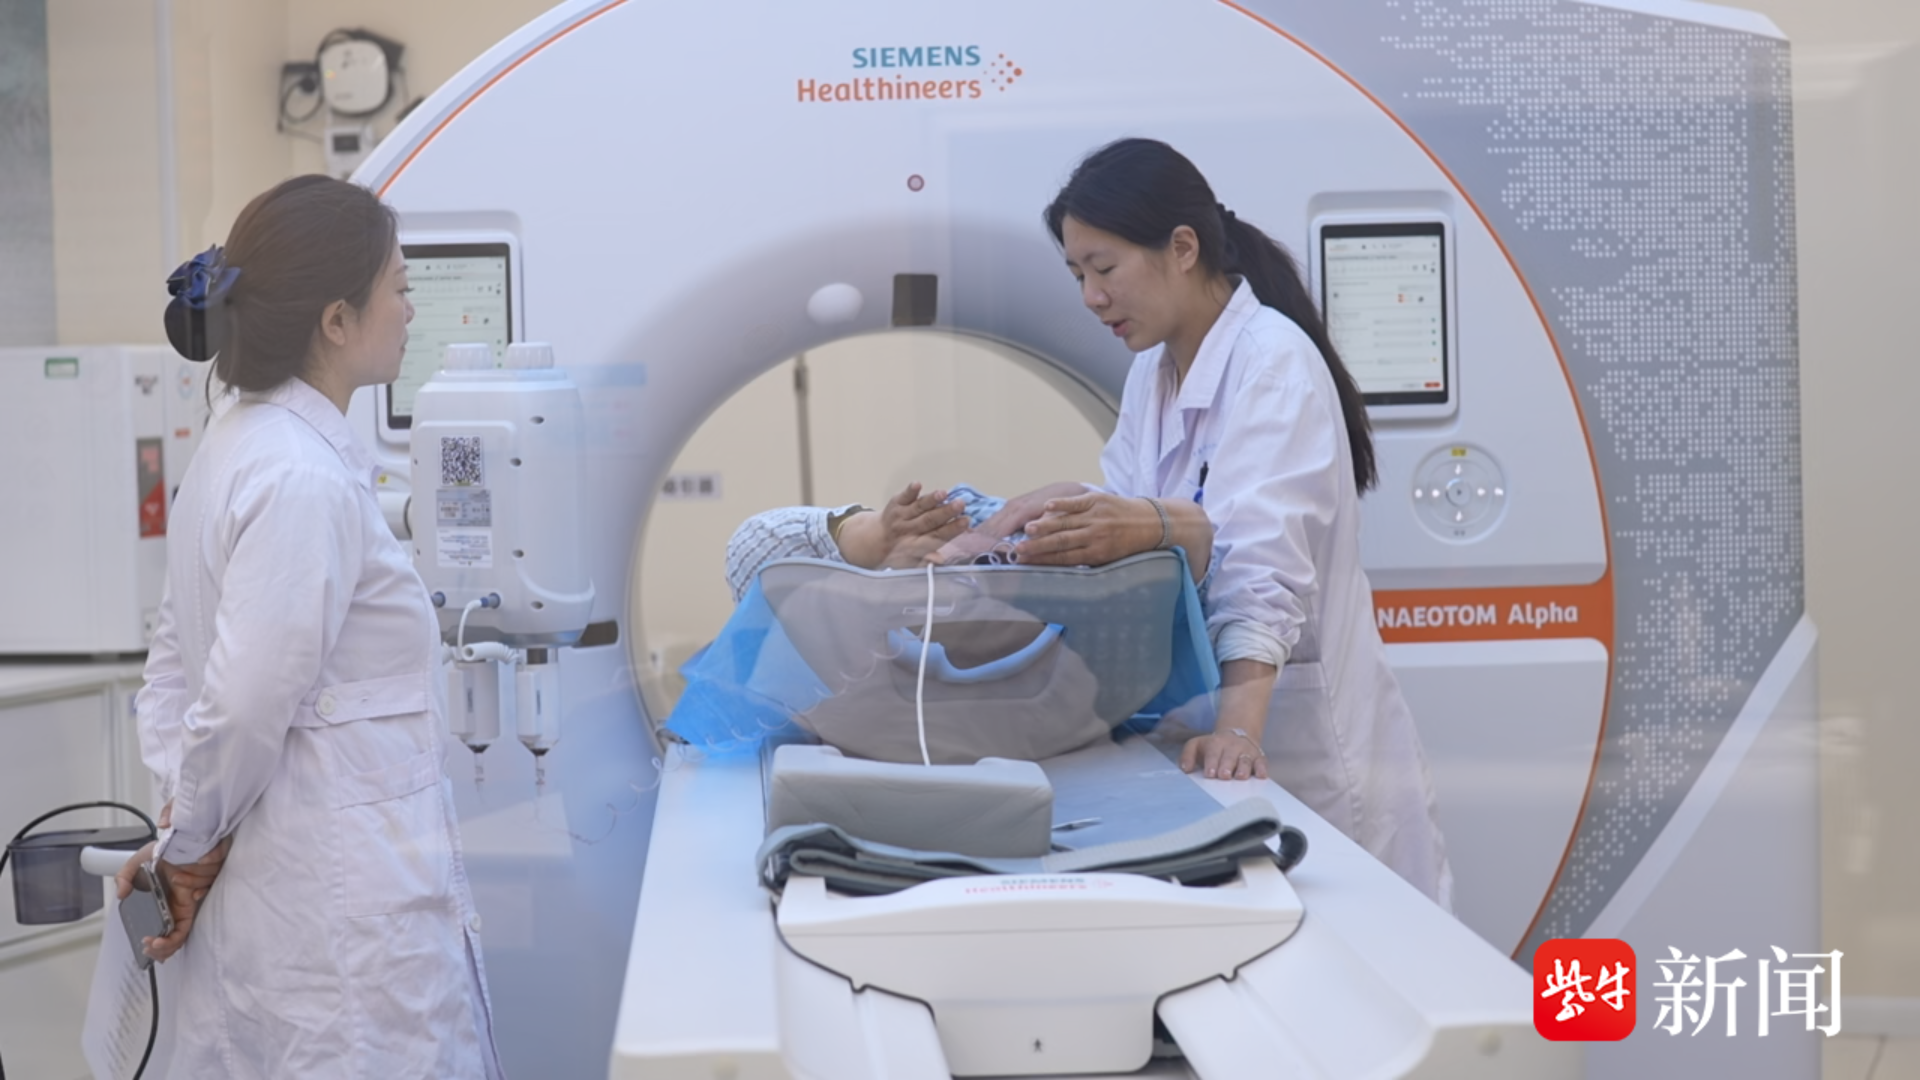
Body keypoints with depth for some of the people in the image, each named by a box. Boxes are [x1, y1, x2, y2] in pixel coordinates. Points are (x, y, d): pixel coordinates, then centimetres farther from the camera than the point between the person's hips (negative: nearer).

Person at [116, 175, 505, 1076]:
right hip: (346, 916, -9)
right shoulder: (307, 483, -21)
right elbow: (245, 709, -22)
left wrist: (186, 825, 7)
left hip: (270, 892, 9)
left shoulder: (238, 443, 8)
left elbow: (175, 657, 14)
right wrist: (188, 848, -6)